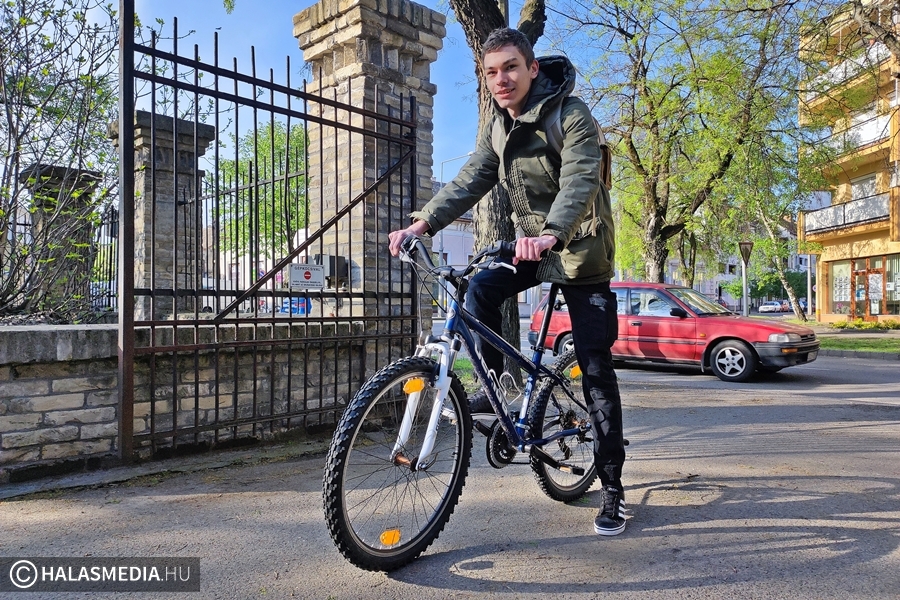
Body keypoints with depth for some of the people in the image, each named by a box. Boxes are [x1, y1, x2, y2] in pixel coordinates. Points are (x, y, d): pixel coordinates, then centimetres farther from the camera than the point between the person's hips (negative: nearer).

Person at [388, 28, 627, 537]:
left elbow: (578, 180, -32)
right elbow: (470, 181, -4)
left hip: (581, 250, -6)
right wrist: (424, 222, -18)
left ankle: (613, 488, 6)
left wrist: (551, 233, -51)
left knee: (596, 368, -5)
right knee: (480, 289, -21)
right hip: (532, 244, 6)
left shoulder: (571, 115, -16)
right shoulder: (498, 128, 5)